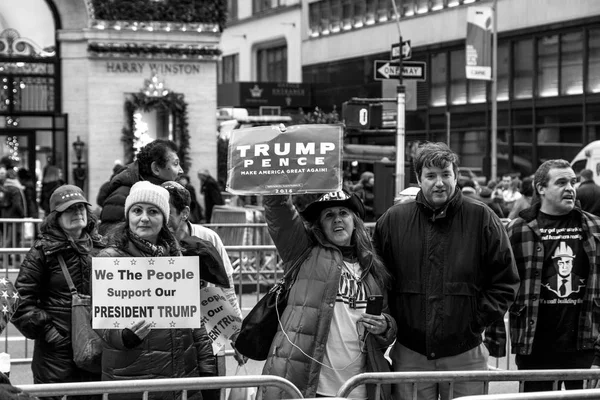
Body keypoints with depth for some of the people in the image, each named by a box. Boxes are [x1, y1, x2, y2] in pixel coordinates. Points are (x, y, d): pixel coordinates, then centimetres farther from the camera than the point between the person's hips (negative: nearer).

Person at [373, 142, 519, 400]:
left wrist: (479, 319, -5)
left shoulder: (481, 218, -1)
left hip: (465, 355, -1)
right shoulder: (393, 220, 2)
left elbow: (506, 281, 2)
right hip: (409, 355, 1)